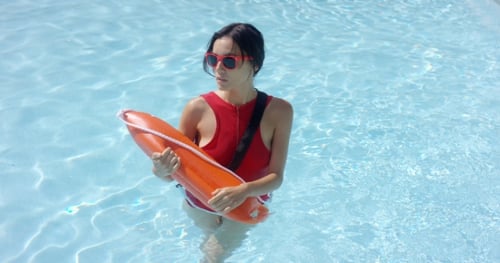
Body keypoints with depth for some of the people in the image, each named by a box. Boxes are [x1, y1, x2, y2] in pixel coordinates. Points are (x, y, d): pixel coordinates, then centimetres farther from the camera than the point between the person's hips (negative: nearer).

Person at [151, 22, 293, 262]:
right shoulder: (198, 109, -25)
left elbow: (276, 176, -22)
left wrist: (245, 191, -43)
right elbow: (178, 168, -18)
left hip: (247, 208, -1)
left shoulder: (278, 111, -24)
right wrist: (163, 171, -42)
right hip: (200, 206, 1)